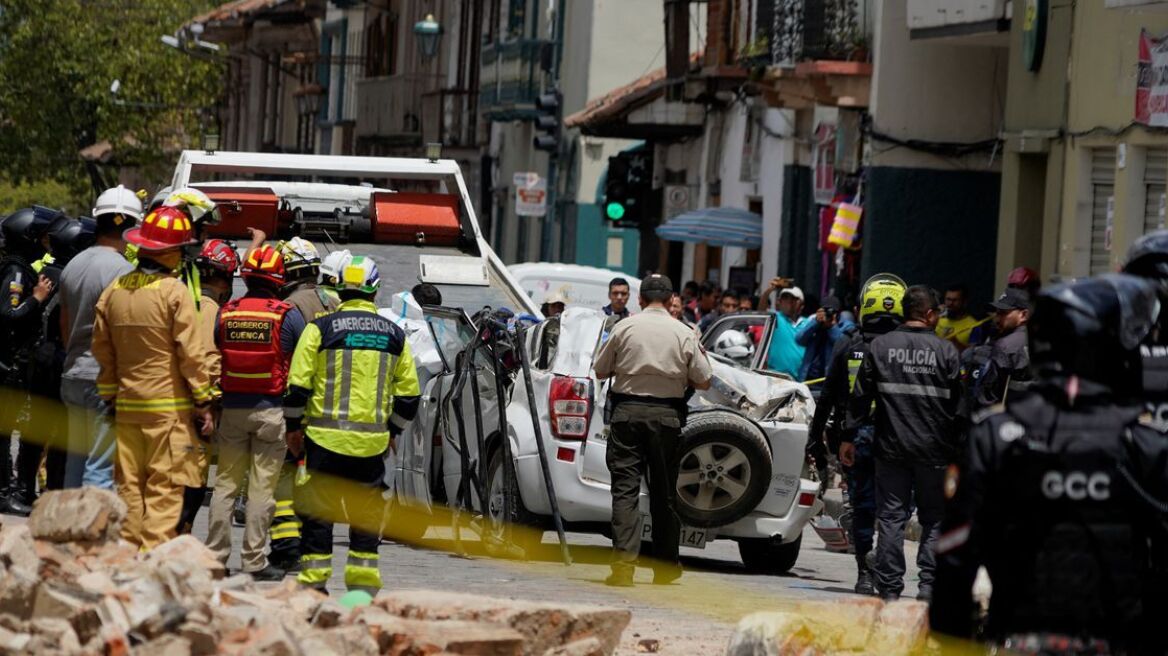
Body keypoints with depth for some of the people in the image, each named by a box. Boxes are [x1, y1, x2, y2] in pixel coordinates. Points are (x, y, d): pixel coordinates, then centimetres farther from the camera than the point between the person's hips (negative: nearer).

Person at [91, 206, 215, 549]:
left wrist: (110, 396, 22)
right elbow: (191, 353, -11)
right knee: (164, 488, -4)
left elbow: (103, 351, 13)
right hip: (169, 405, -6)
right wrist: (203, 402, -4)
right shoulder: (174, 292, -11)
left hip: (127, 404, 6)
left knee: (130, 485, 9)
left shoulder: (114, 291, 7)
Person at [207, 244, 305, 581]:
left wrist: (212, 403, 13)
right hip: (270, 410, -3)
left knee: (226, 483, 11)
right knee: (262, 487, 1)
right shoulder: (288, 315, -7)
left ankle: (215, 555, 12)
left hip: (232, 408, 3)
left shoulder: (226, 313, 1)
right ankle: (254, 560, 2)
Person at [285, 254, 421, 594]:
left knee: (318, 513, 4)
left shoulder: (320, 328, -4)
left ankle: (314, 581, 3)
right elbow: (409, 393, 10)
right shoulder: (395, 336, 7)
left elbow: (298, 384, -5)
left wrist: (294, 426, 8)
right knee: (367, 514, 12)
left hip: (325, 438, -3)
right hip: (373, 441, 3)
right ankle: (364, 583, 11)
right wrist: (392, 432, 22)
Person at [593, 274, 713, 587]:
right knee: (664, 491, 11)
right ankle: (665, 567, 19)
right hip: (667, 415, 1)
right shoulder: (684, 335, 1)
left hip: (627, 411, -1)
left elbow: (600, 371, 8)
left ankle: (623, 563, -17)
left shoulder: (624, 328, 0)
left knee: (625, 488, -4)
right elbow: (704, 381, 4)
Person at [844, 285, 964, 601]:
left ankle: (889, 587, 4)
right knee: (934, 518, 7)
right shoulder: (946, 350, -4)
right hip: (935, 450, -2)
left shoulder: (880, 346, 1)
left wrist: (849, 436, 8)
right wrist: (960, 445, 5)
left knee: (891, 518, 5)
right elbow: (959, 405, -2)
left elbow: (861, 396, 3)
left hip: (891, 446, 2)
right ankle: (929, 583, -2)